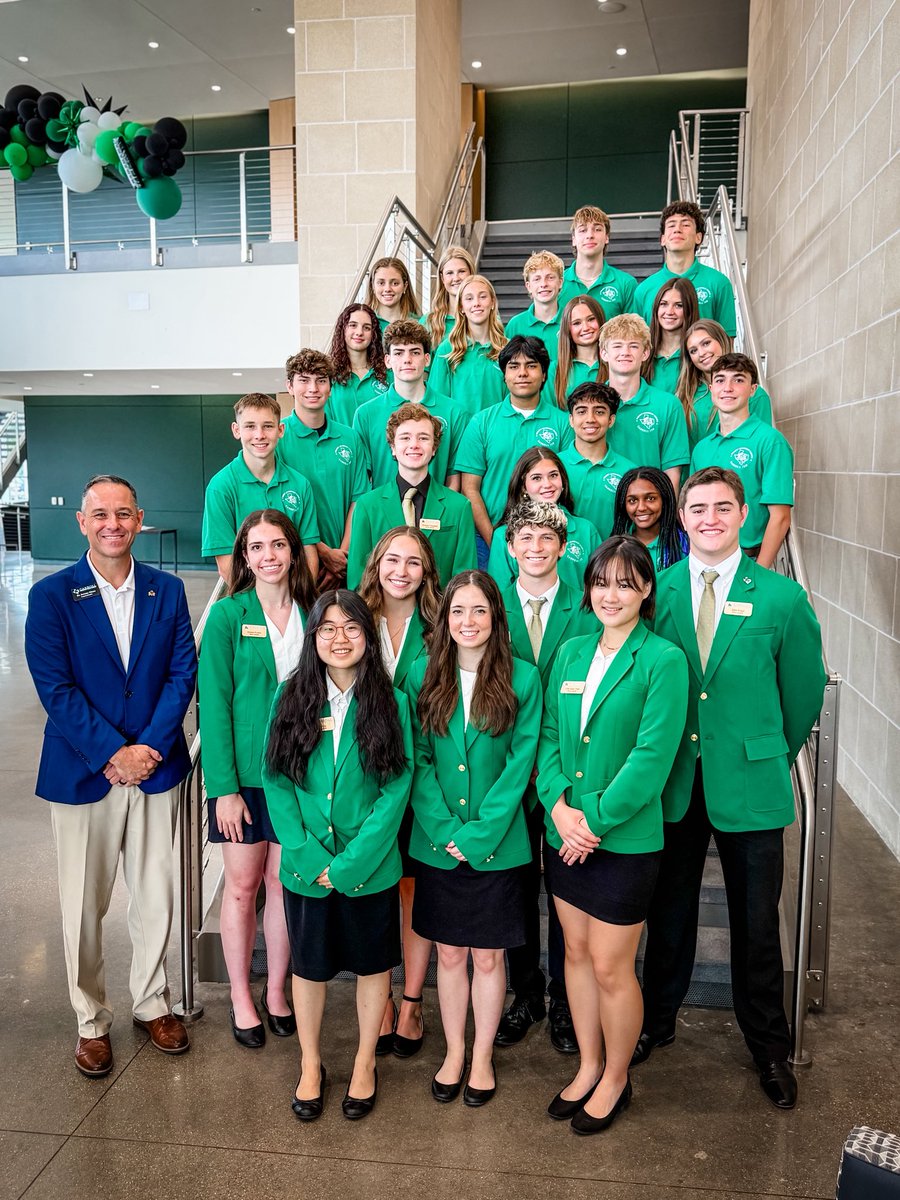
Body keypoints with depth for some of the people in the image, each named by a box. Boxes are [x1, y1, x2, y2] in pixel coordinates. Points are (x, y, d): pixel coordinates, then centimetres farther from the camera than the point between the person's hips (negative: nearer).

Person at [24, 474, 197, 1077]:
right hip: (83, 773, -2)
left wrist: (152, 746, -12)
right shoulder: (52, 595, -4)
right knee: (84, 907, 9)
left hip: (156, 769, 2)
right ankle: (92, 1020, 27)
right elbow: (55, 687, -10)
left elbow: (183, 673, 0)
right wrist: (111, 754, -16)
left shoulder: (167, 590, 4)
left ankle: (153, 1002, 32)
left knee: (157, 897, 12)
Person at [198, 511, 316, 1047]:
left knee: (284, 880, 11)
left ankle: (277, 989, 30)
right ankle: (241, 996, 27)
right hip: (243, 771, -2)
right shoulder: (228, 615, -7)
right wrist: (223, 785, -13)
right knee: (242, 884, 9)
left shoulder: (311, 614, 2)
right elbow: (214, 702, -8)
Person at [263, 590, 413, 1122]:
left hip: (370, 868, -1)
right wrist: (310, 857, -13)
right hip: (306, 868, 1)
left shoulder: (392, 702, -7)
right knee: (309, 966, 16)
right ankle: (311, 1064, 38)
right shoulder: (291, 698, -3)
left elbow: (396, 788, -10)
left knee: (373, 963, 15)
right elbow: (276, 782, -4)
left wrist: (350, 863, -15)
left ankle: (365, 1063, 37)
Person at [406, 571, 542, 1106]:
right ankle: (454, 1052, 33)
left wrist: (479, 832, -13)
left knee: (488, 957, 11)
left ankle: (483, 1056, 30)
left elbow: (520, 764, -8)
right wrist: (445, 830, -11)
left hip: (497, 845, -1)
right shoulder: (423, 676, 0)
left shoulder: (522, 678, -6)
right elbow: (418, 760, -2)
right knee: (450, 954, 14)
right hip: (438, 844, 2)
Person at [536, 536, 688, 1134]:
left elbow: (652, 757, -17)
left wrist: (595, 820, -16)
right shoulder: (571, 652, 6)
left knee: (610, 966, 6)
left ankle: (616, 1079, 30)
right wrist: (559, 804, -10)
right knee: (576, 951, 18)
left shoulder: (664, 660, -12)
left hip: (626, 838, -5)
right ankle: (588, 1066, 37)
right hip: (565, 832, 6)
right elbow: (549, 735, 6)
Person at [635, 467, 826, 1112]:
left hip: (749, 786, -1)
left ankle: (769, 1047, 33)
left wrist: (775, 757, 10)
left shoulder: (782, 597, -6)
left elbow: (804, 690, 4)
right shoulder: (655, 591, 0)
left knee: (757, 924, 12)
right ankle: (658, 1019, 38)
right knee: (669, 913, 16)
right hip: (672, 781, 2)